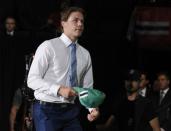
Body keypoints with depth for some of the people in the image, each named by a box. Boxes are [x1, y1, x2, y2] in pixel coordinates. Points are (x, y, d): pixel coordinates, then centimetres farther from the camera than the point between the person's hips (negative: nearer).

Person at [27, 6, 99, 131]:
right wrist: (59, 89, -23)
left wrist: (93, 108, -7)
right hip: (47, 109, -5)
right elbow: (32, 80, -11)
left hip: (72, 111, 5)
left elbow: (87, 87, 13)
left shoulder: (85, 54, 11)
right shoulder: (48, 46, -6)